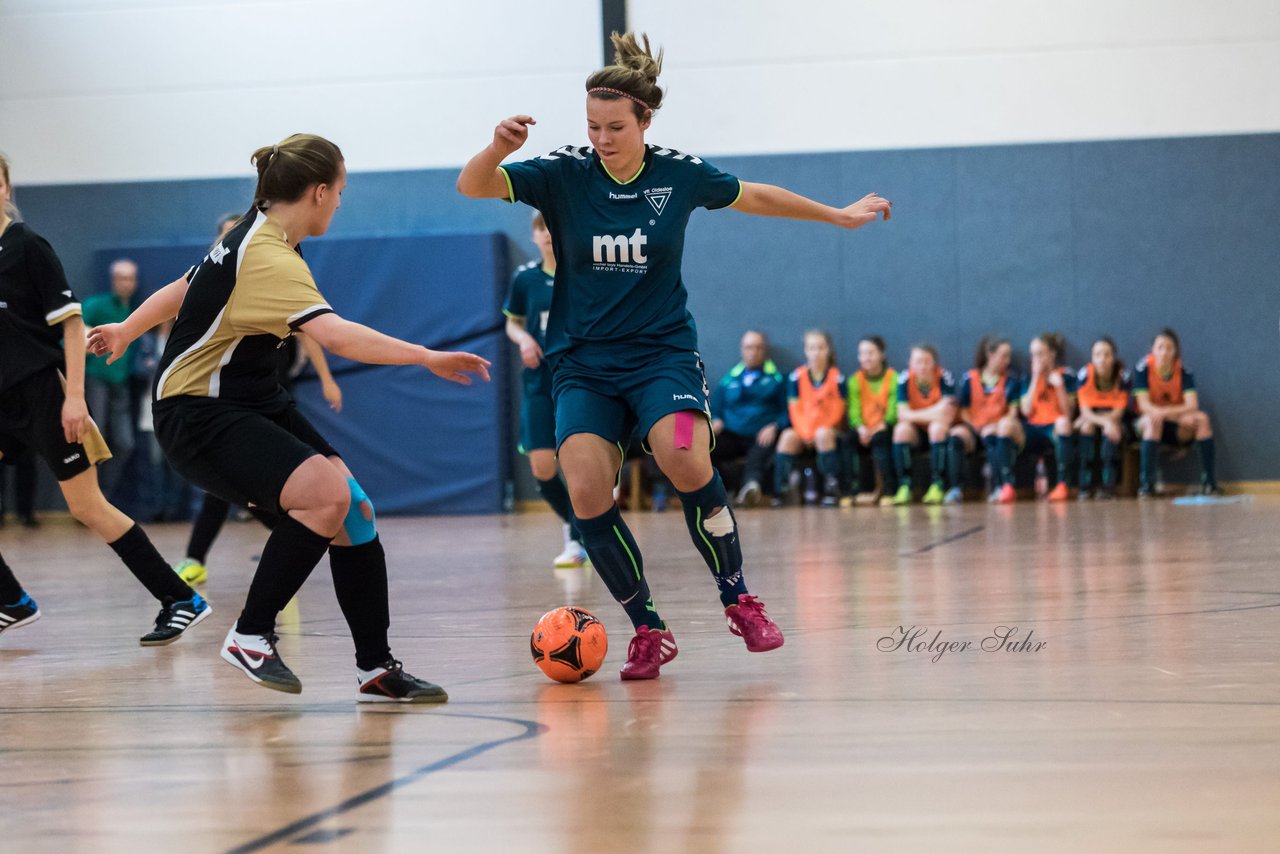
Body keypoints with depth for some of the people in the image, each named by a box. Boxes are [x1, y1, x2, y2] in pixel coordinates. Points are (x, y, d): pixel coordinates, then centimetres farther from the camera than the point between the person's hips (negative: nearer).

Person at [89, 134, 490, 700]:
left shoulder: (255, 237, 8)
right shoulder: (268, 258, -24)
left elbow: (184, 288, 23)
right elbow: (337, 335, -38)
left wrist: (125, 331, 39)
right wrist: (425, 357, -40)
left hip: (256, 402, 10)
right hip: (198, 417, -10)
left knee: (354, 508, -6)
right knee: (326, 494, -30)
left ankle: (375, 668, -1)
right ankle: (250, 637, -13)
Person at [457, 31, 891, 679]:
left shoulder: (679, 173, -3)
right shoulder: (563, 173, -6)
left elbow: (754, 197, 15)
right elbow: (472, 187, -16)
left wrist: (839, 215, 25)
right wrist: (499, 147, -37)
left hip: (662, 352, -1)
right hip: (582, 363, 1)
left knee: (685, 462, -28)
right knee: (586, 493, -19)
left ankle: (738, 600, -8)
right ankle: (649, 632, -2)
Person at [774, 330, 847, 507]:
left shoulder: (836, 377, -4)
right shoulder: (797, 376, 1)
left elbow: (840, 408, -4)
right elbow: (794, 408, 1)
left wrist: (819, 430, -14)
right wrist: (804, 432, -12)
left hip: (830, 428, -2)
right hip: (803, 428, 2)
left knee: (823, 434, -35)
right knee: (788, 437, -27)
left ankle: (832, 488, -29)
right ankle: (781, 490, -27)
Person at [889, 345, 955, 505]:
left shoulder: (945, 378, -15)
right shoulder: (904, 380, -10)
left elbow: (945, 414, -23)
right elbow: (902, 414, -18)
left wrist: (915, 415, -21)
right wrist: (931, 415, -26)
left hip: (940, 432, -2)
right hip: (916, 433, 2)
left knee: (937, 427, -33)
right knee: (901, 429, -28)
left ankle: (937, 485, -33)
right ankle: (904, 486, -28)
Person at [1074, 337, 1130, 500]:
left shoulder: (1123, 377, -19)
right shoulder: (1084, 375, -19)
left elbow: (1118, 412, -17)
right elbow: (1085, 411, -23)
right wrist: (1106, 421, -39)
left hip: (1114, 420, -1)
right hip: (1090, 419, 1)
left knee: (1111, 429, -33)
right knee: (1086, 425, -32)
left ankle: (1108, 485, -33)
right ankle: (1085, 486, -31)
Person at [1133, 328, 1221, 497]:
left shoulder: (1184, 372, -7)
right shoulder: (1143, 369, -12)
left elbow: (1192, 405, -18)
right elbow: (1144, 405, -21)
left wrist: (1165, 412, -33)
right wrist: (1177, 414, -34)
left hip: (1177, 430, 2)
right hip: (1146, 425, -2)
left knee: (1202, 418, -25)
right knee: (1153, 420, -36)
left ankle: (1209, 482, -26)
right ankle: (1146, 485, -38)